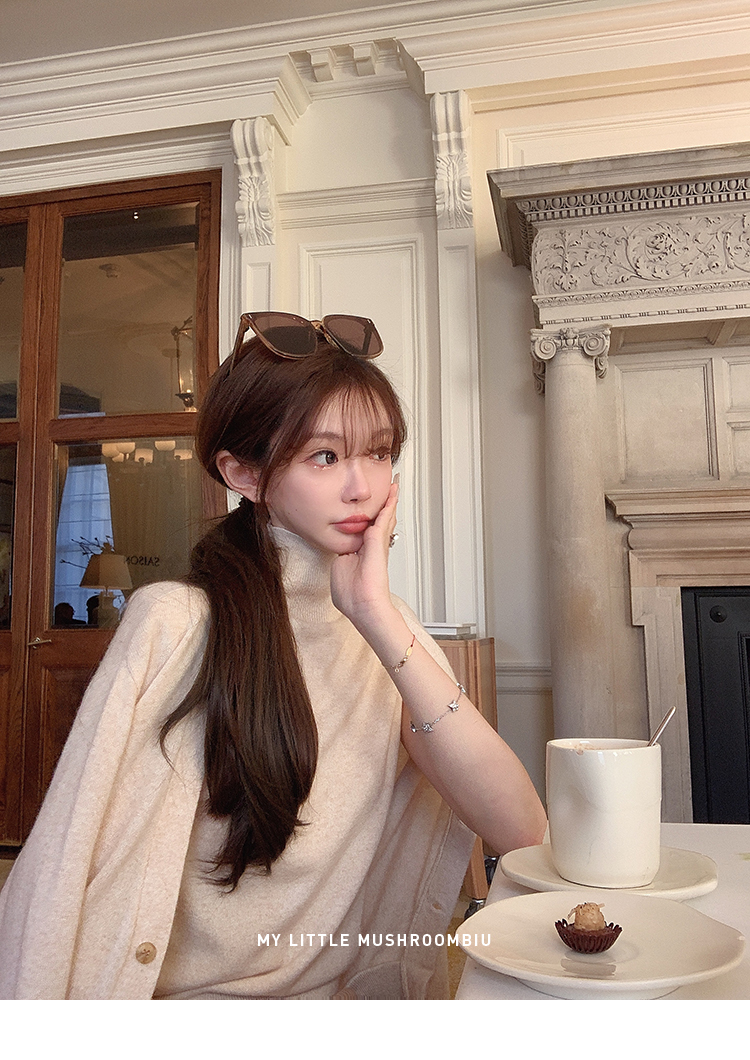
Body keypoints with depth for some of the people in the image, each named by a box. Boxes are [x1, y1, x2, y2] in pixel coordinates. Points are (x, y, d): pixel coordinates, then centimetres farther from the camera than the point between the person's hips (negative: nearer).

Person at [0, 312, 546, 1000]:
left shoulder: (389, 629, 0)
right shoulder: (172, 623, -14)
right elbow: (63, 875, -10)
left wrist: (380, 621, -19)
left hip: (350, 993, 2)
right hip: (191, 995, -1)